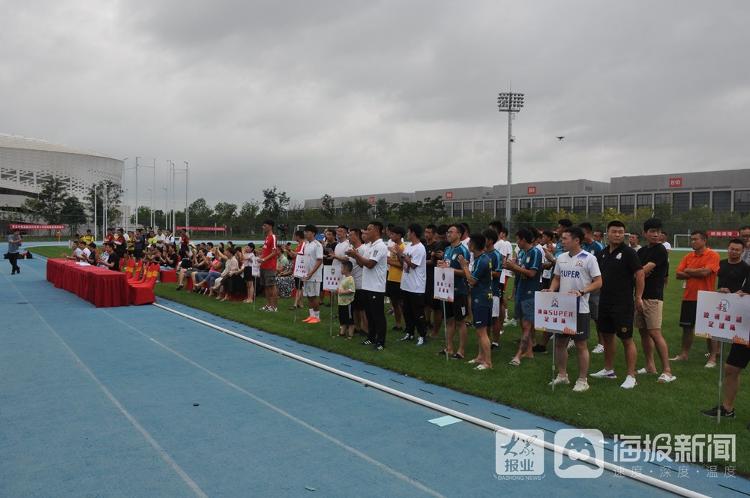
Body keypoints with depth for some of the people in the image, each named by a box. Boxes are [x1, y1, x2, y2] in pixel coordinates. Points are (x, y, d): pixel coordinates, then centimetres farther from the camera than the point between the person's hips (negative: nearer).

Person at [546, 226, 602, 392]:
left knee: (580, 344, 3)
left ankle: (582, 380, 14)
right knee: (560, 342, 12)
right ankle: (562, 375, 27)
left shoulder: (589, 258, -9)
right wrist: (551, 290, -3)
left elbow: (598, 282, -10)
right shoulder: (561, 258, 9)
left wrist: (581, 292, -23)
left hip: (579, 309, -6)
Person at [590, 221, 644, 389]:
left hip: (623, 304, -7)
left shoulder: (628, 252, -9)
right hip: (604, 302, 7)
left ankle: (631, 376, 4)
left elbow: (639, 274, -11)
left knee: (627, 339, -3)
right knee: (606, 335, 16)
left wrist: (638, 297, -13)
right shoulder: (602, 254, 9)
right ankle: (608, 370, 30)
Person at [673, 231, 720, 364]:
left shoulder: (713, 255, -6)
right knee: (687, 327, 12)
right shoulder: (688, 256, 10)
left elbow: (705, 272, -20)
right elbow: (679, 274, 2)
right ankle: (684, 354, 23)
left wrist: (688, 271, -5)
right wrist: (697, 273, -10)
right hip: (688, 297, 6)